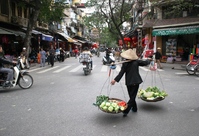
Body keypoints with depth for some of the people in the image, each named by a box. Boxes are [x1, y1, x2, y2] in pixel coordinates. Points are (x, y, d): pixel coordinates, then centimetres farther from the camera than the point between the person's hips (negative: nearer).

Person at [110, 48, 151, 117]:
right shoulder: (136, 62, -3)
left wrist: (115, 80, -11)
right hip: (136, 81, 0)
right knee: (133, 96, 3)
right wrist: (148, 60, 30)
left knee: (131, 96, 18)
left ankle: (134, 108, 29)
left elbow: (121, 73, -12)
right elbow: (145, 63, 8)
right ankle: (125, 111, -2)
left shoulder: (125, 64, -6)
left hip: (128, 82, 1)